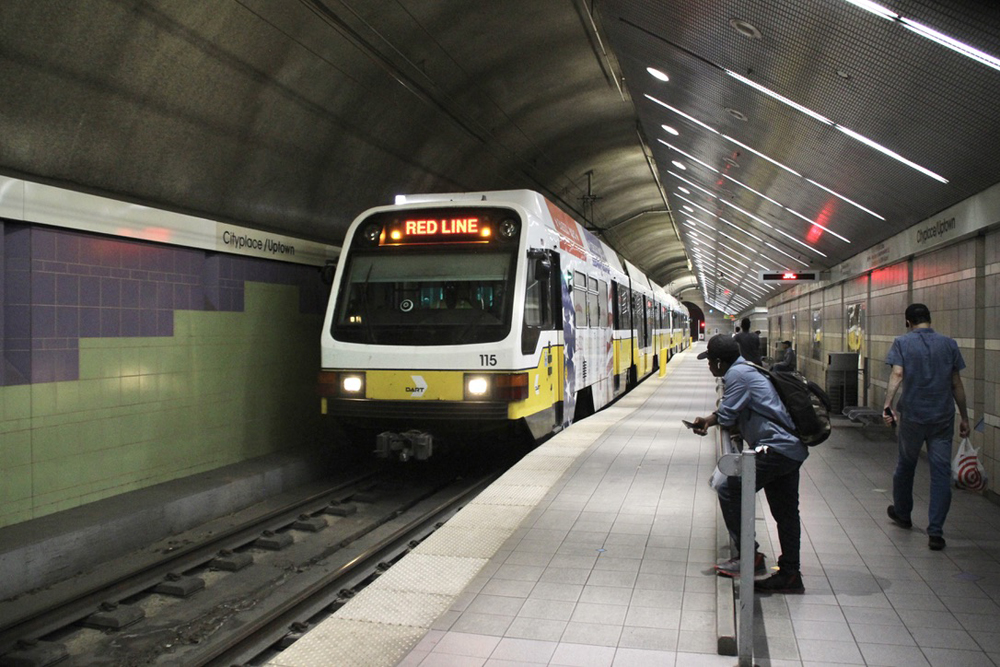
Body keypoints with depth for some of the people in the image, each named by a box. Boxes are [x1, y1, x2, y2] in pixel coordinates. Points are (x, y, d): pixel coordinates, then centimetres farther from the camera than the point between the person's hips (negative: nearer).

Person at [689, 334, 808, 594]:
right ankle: (790, 574, 21)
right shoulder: (748, 369, 18)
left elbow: (726, 416, -15)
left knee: (730, 491, -5)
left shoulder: (737, 374, -13)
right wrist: (710, 420, 6)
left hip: (776, 448, -11)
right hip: (793, 449, 11)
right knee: (785, 512, 14)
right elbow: (736, 412, 20)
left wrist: (710, 420, 7)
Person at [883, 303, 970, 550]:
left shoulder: (902, 343, -1)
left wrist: (888, 404, -22)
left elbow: (897, 374, -16)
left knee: (905, 466, 18)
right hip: (943, 418, 1)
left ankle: (902, 514, 36)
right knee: (941, 472, 1)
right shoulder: (949, 344, 5)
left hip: (912, 416, -1)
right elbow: (957, 384, 7)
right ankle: (935, 532, -4)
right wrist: (964, 417, 14)